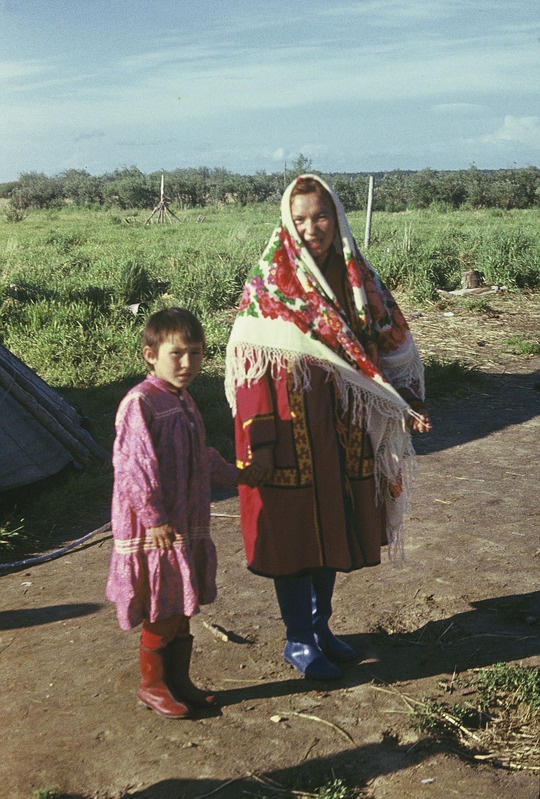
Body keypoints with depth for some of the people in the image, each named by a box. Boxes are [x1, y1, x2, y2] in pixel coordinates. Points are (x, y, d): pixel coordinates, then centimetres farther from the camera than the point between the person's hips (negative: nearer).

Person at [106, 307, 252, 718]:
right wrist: (154, 518, -22)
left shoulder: (183, 401, 10)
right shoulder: (140, 403, -18)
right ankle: (153, 685, 23)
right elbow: (133, 466, -22)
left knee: (183, 610, 17)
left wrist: (234, 476, 35)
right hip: (154, 530, -8)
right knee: (162, 614, 4)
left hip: (189, 526, 8)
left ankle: (179, 681, 31)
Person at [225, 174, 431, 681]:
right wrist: (257, 443, -17)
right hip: (289, 432, -5)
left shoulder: (358, 279, 4)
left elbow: (389, 346, 9)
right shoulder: (267, 285, -9)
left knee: (334, 527, 15)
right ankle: (298, 640, 23)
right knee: (292, 533, 5)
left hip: (343, 430, 5)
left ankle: (321, 625, 35)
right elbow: (250, 367, -12)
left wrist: (410, 403, -4)